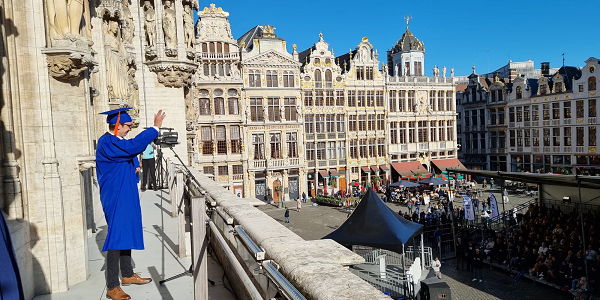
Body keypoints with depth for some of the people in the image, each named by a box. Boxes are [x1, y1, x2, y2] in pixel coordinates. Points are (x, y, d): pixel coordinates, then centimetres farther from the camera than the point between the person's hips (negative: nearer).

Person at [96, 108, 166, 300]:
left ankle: (127, 275, 29)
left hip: (124, 196, 10)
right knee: (117, 237, -7)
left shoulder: (116, 142, 12)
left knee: (126, 233, 16)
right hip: (115, 198, -10)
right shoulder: (106, 142, -19)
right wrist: (155, 127, -30)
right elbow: (133, 146, -33)